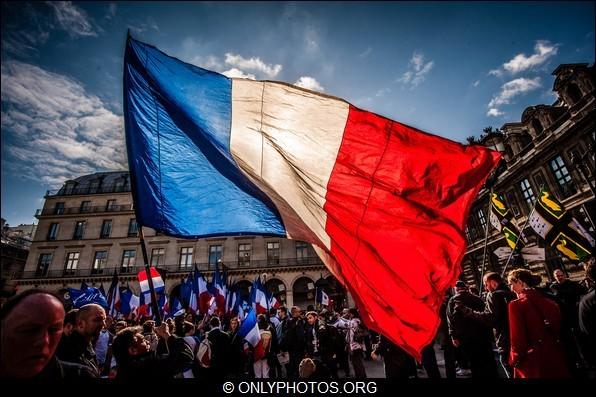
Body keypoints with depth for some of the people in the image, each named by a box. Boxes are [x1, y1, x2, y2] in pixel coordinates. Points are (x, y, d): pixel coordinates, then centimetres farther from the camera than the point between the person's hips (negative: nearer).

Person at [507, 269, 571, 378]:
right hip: (555, 353, 6)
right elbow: (558, 324, 9)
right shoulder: (547, 299, 0)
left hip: (533, 358, -6)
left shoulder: (516, 304, -17)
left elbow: (517, 337, -15)